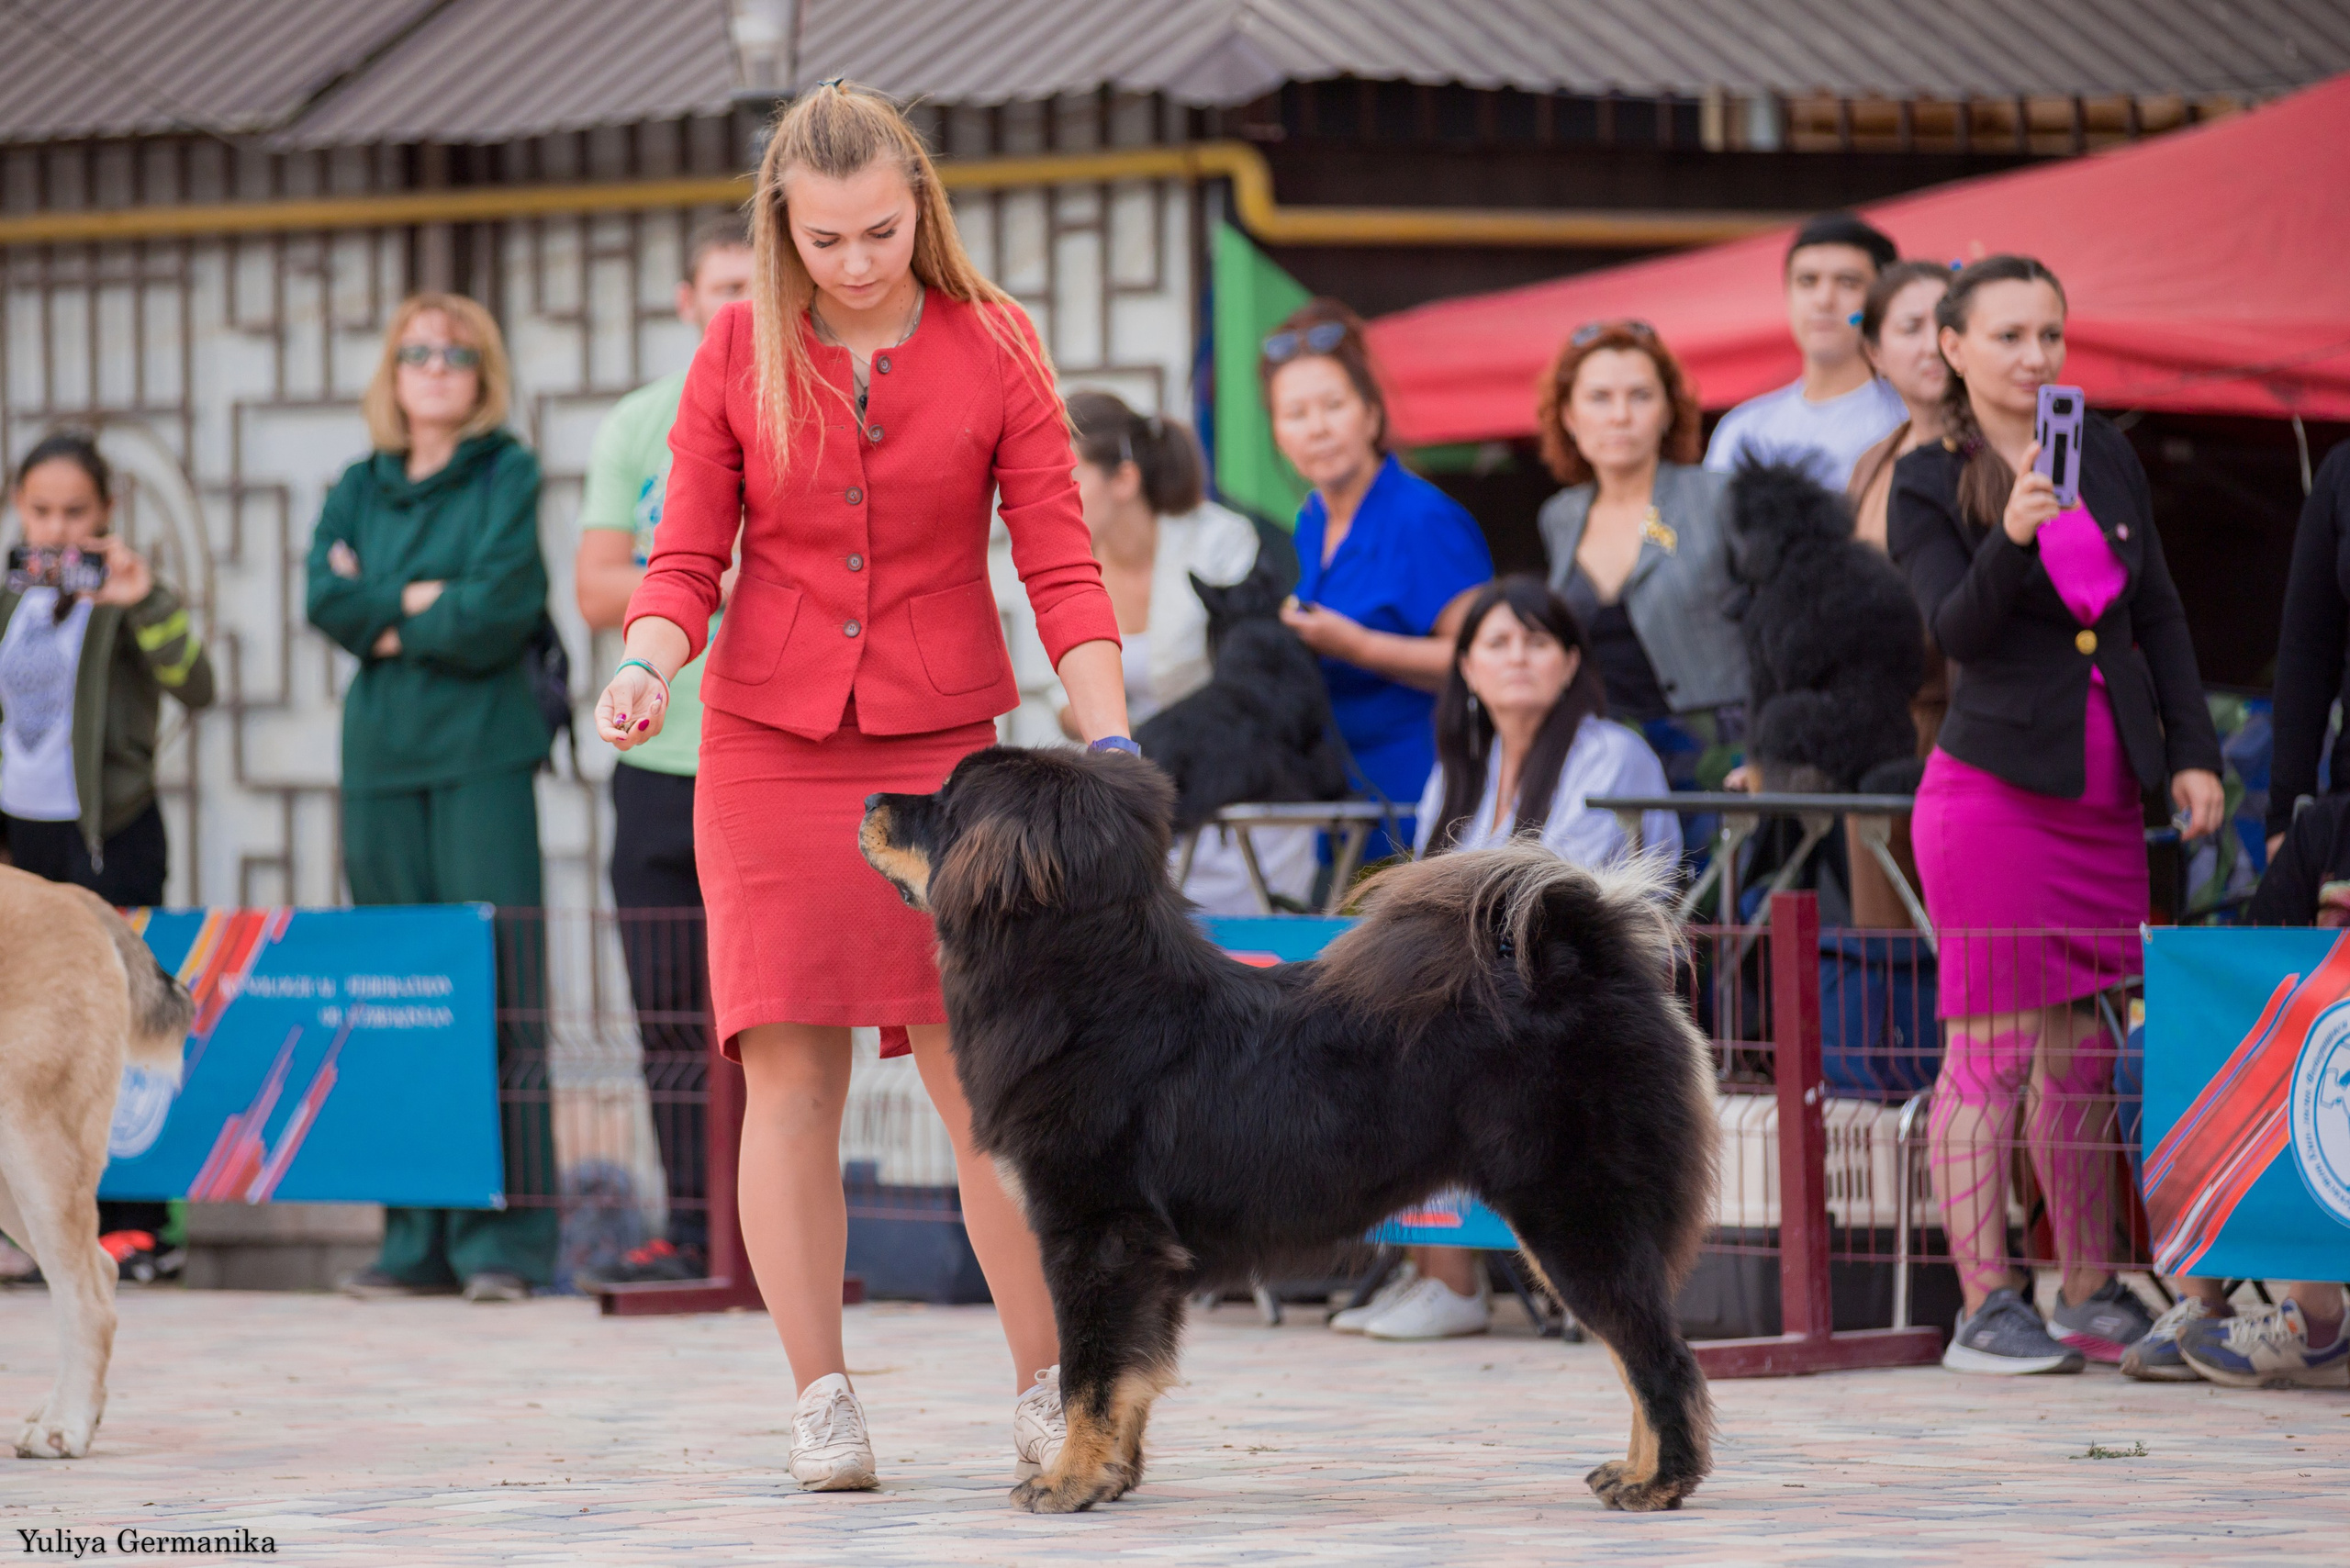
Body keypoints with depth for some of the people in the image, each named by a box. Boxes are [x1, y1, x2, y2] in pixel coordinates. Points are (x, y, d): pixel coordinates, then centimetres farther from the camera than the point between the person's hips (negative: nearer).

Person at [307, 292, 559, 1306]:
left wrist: (391, 625, 0)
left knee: (495, 996, -10)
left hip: (481, 755, -4)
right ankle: (419, 1243, 5)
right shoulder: (359, 490, 18)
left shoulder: (509, 478, 4)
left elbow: (500, 611, -8)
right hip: (381, 758, 5)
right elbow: (329, 602, 2)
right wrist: (424, 599, -7)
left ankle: (504, 1241, -9)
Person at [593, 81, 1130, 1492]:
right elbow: (688, 558, 4)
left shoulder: (994, 348, -1)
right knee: (789, 1073, -3)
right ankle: (823, 1403, 5)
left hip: (945, 744, -1)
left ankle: (1051, 1392, 4)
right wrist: (648, 665, -16)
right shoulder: (737, 355, 2)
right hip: (771, 744, 1)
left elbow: (1060, 563, -2)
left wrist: (1112, 742, -12)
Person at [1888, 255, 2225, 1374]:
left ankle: (2091, 1297, 16)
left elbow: (2158, 614, 15)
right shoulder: (1928, 484, -3)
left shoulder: (2105, 455, 11)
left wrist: (2191, 752, 9)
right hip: (1994, 790, -5)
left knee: (2084, 1054, 10)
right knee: (1992, 1052, -5)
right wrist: (2011, 535, -33)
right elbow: (1956, 629, -17)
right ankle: (1984, 1311, -2)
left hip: (2105, 798, 5)